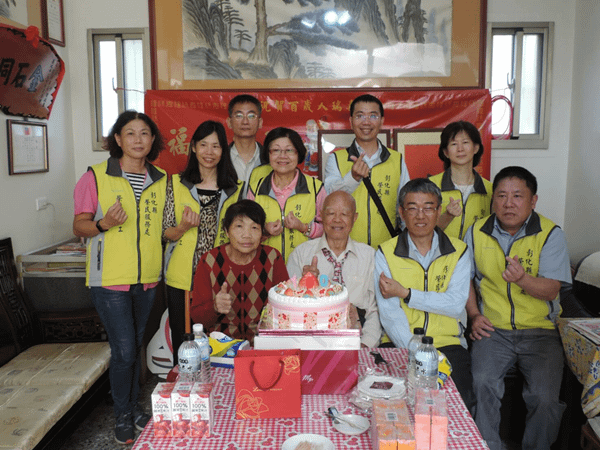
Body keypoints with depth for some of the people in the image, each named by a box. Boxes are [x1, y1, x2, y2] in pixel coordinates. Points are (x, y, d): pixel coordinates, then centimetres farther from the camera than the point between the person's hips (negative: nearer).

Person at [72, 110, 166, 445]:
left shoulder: (161, 180, 8)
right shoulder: (96, 176, -5)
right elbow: (80, 226, -3)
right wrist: (103, 224, -22)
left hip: (147, 279, 4)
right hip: (110, 279, -4)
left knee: (136, 346, 16)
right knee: (124, 350, -3)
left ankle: (134, 407, 34)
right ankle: (122, 416, 20)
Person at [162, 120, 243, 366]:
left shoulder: (235, 189, 7)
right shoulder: (176, 184, 5)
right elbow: (166, 233, 4)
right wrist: (184, 227, -16)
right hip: (182, 278, 0)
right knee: (183, 344, 5)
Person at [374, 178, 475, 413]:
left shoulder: (458, 251, 6)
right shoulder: (386, 253, 2)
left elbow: (456, 304, -7)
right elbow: (389, 314, -7)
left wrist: (405, 293, -13)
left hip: (448, 343, 1)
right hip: (400, 345, -1)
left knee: (462, 399, -23)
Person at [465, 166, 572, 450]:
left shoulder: (551, 235, -3)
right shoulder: (477, 232, 5)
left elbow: (551, 289, -11)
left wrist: (522, 279, -32)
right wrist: (474, 314, 4)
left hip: (539, 331, -1)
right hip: (493, 329, 1)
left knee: (545, 398, -21)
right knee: (482, 384, -23)